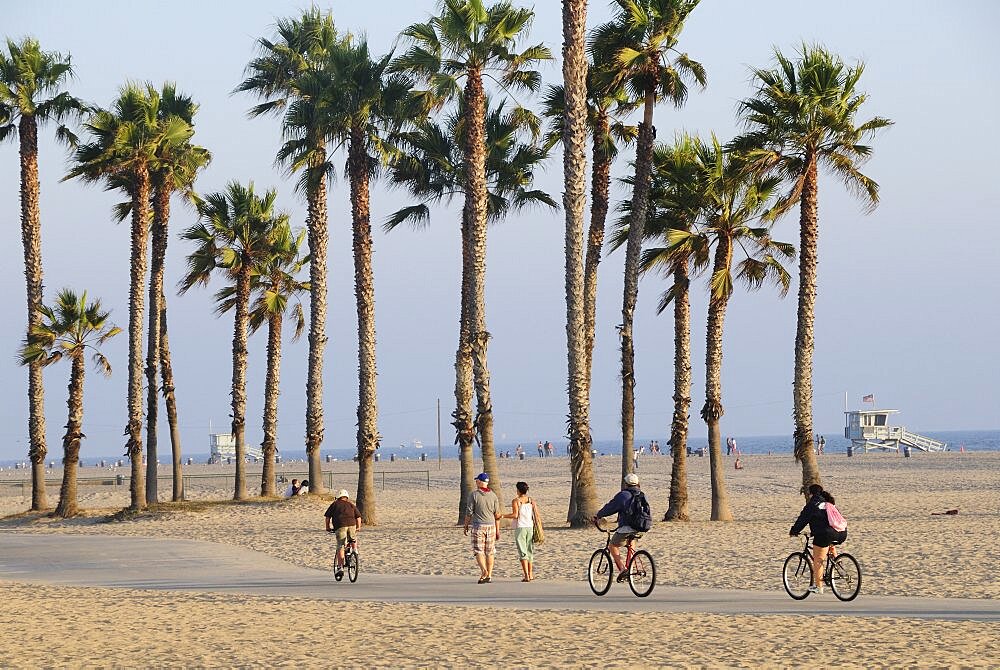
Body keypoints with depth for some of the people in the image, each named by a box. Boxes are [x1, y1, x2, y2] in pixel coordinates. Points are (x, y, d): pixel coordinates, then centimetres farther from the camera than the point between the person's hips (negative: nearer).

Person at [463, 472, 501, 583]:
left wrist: (466, 525, 8)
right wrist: (497, 530, 9)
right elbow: (497, 515, 4)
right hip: (491, 526, 3)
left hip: (478, 526, -3)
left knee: (478, 550, -3)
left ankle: (484, 571, -25)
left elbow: (469, 512, -6)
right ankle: (489, 576, 10)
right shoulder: (493, 496, 3)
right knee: (489, 552, 9)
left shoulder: (473, 495, -6)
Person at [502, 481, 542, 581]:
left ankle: (526, 576, -13)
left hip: (520, 528, -4)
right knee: (530, 552, 16)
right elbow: (537, 516, 3)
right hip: (530, 527, 4)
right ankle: (530, 574, 21)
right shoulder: (532, 501, 8)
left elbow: (515, 515, -16)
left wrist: (503, 516, -7)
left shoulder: (515, 501, -5)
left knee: (522, 552, -5)